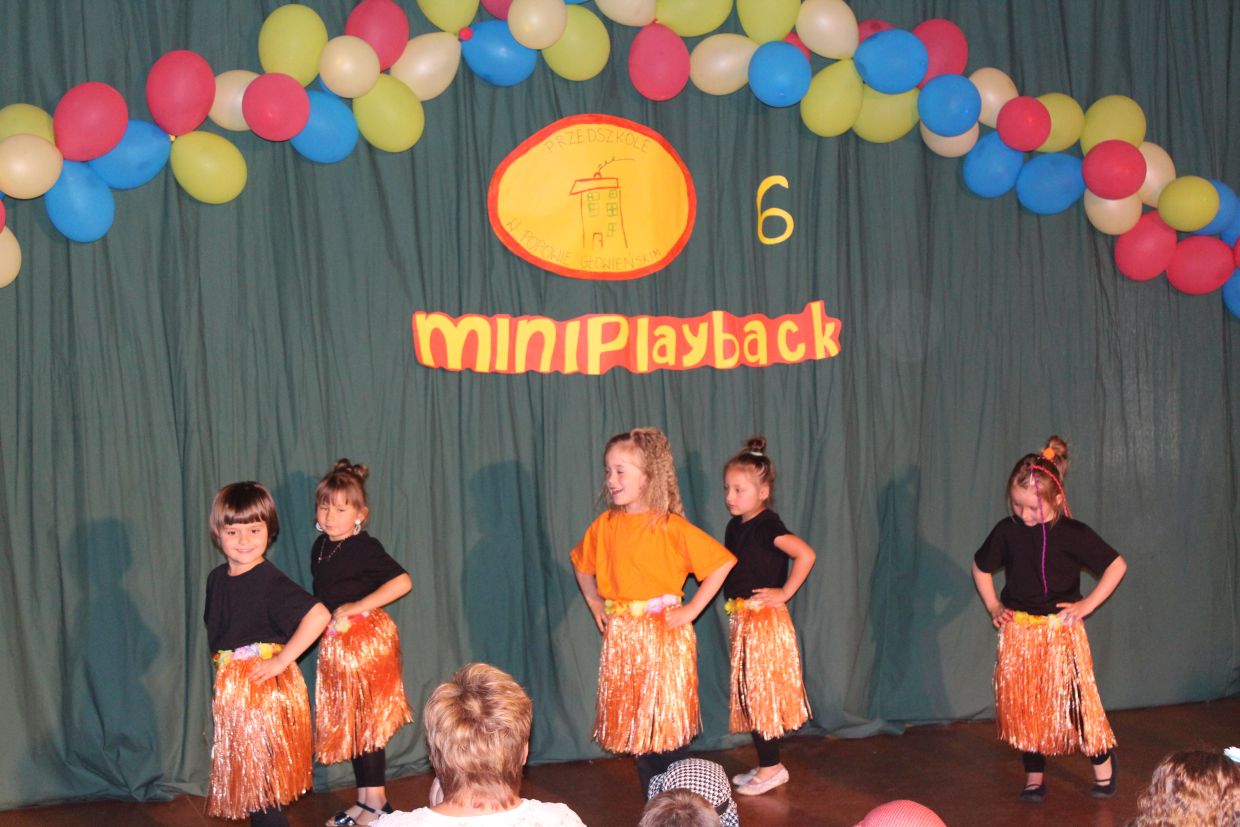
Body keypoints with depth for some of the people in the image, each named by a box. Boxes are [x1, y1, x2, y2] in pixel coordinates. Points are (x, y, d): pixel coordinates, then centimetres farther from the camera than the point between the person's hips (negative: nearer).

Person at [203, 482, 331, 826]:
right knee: (244, 775, 17)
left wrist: (281, 660, -25)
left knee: (260, 777, -3)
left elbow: (319, 615, -29)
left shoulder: (270, 581, -17)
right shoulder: (217, 578, 6)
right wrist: (224, 680, 12)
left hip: (266, 687, -8)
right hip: (231, 688, 8)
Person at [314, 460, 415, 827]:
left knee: (366, 721, -3)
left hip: (366, 639, -8)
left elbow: (402, 582, -25)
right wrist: (331, 619, 5)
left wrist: (356, 607, -22)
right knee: (348, 723, 13)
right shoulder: (321, 547, 7)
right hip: (336, 642, 8)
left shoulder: (365, 548, -16)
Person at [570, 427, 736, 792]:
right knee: (633, 722, 9)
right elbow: (582, 564, 23)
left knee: (668, 724, 0)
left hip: (665, 635, -5)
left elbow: (723, 561, -10)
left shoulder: (672, 527, -11)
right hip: (621, 637, 5)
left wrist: (692, 609, -10)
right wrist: (594, 603, 11)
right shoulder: (605, 525, 4)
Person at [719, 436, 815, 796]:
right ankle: (767, 765, 24)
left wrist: (785, 593, -21)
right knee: (748, 694, 13)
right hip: (741, 621, 9)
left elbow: (806, 554, -28)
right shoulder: (735, 526, 9)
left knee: (762, 694, -2)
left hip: (765, 621, -9)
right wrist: (734, 617, 8)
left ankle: (771, 768, 9)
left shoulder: (767, 525, -16)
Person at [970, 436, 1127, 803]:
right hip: (1018, 634, 3)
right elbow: (980, 567, 16)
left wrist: (1088, 604, -4)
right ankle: (1034, 774, 19)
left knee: (1074, 699, -5)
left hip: (1061, 632, -3)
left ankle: (1102, 759, 21)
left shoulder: (1073, 534, -10)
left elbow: (1117, 566, -1)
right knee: (1023, 704, 5)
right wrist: (993, 606, 8)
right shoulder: (1007, 531, -2)